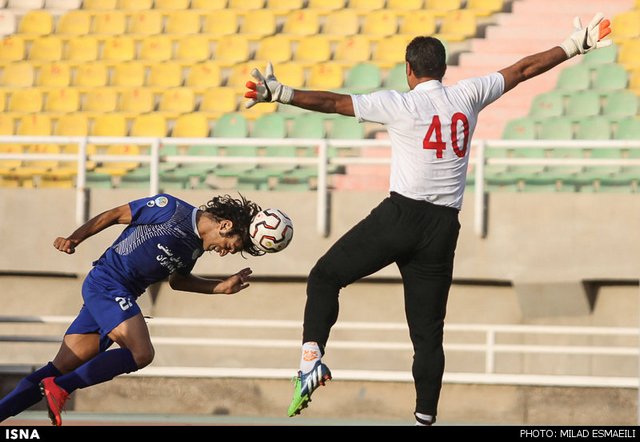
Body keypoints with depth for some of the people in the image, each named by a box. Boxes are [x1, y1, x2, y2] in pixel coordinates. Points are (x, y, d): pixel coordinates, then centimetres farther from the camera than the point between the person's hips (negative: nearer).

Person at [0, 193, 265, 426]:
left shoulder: (196, 246, 12)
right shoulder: (171, 210, -12)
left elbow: (177, 280, 28)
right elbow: (115, 215, -5)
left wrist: (221, 288, 17)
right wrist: (74, 239, -6)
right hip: (106, 283, -8)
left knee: (61, 369, 1)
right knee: (141, 353, -23)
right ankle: (59, 389, -20)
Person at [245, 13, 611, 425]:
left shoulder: (399, 104, -3)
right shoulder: (468, 96, 8)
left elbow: (334, 102, -8)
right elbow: (523, 69, 17)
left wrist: (281, 94, -8)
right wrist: (576, 45, 26)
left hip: (401, 216, -4)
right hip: (444, 228, 4)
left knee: (325, 276, 9)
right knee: (428, 329, 9)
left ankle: (312, 356, -11)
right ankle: (425, 417, 6)